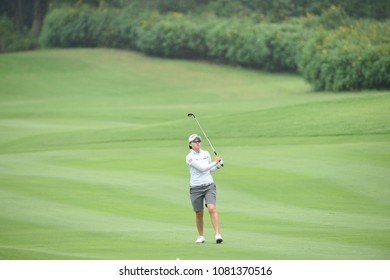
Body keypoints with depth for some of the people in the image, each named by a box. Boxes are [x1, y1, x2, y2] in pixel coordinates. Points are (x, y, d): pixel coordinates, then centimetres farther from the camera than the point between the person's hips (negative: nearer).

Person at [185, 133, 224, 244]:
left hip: (209, 186, 2)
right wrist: (214, 162, -7)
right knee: (199, 214, 5)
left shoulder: (206, 153, 9)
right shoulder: (189, 157, -8)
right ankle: (201, 236, 24)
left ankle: (218, 235, -24)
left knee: (212, 209, -17)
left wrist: (219, 165, 4)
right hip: (196, 188, -2)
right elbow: (202, 168, -16)